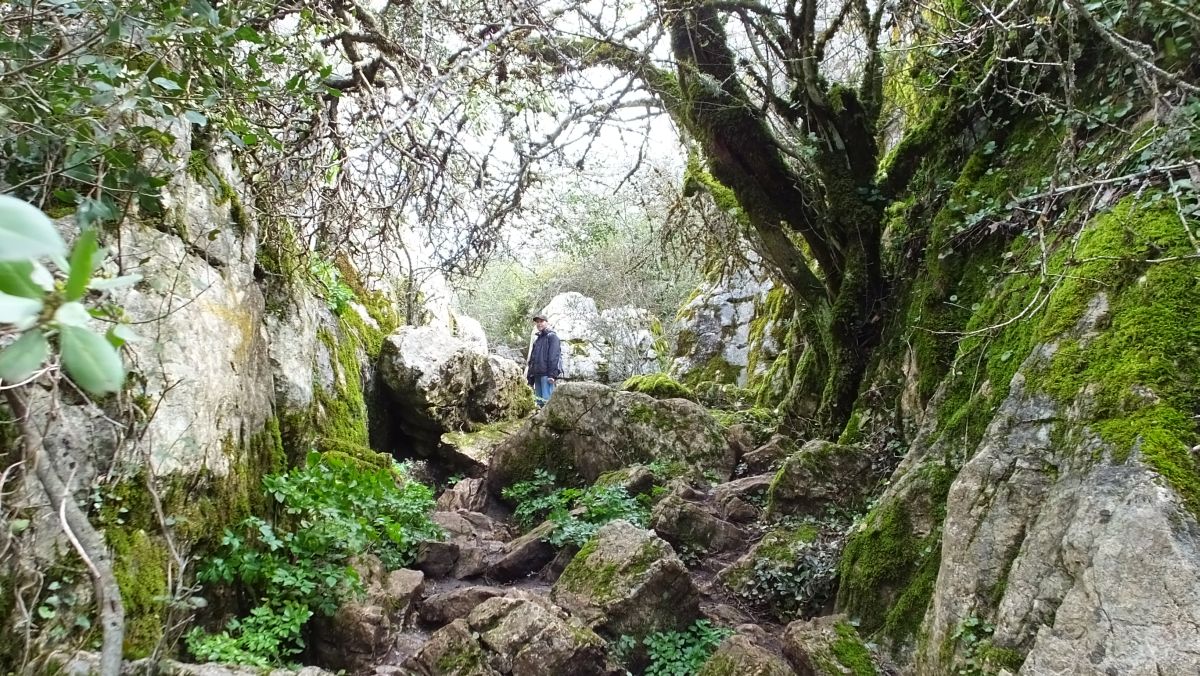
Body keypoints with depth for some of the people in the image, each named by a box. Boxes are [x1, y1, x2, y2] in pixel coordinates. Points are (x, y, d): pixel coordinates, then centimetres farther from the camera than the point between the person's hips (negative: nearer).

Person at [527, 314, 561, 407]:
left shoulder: (552, 336, 1)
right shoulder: (537, 340, 25)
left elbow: (554, 356, -11)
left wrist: (552, 374, -21)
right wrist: (530, 378, 16)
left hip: (546, 374, -8)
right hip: (537, 374, 8)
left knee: (546, 401, -15)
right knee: (539, 402, 6)